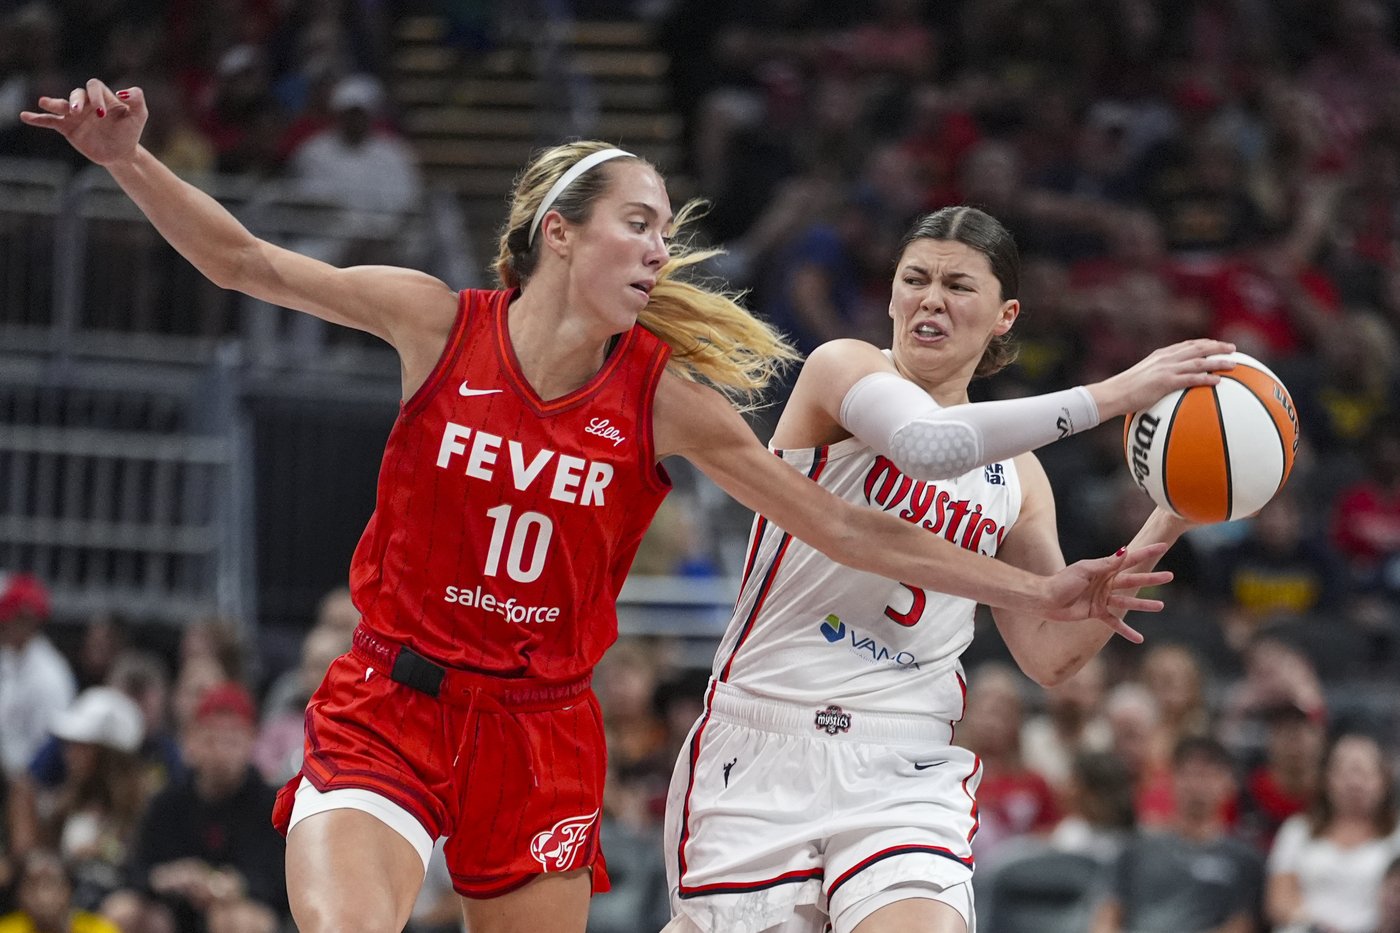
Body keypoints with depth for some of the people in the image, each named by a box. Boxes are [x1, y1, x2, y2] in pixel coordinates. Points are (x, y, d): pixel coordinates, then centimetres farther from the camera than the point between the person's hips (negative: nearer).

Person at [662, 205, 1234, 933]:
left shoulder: (1015, 477, 14)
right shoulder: (842, 368, -1)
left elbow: (1050, 654, 11)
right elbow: (929, 443, -24)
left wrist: (1166, 526, 3)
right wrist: (1106, 396, -25)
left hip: (907, 769, 3)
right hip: (761, 752, -3)